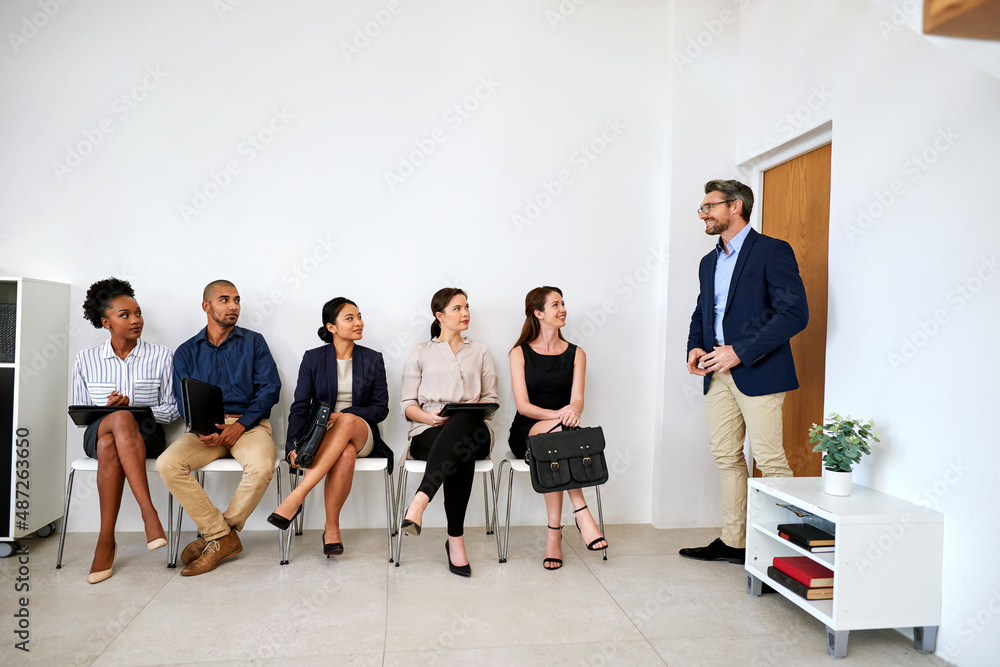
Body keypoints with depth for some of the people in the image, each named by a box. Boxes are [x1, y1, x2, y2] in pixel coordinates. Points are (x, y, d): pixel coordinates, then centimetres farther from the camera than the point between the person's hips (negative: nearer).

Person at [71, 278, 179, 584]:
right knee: (121, 420, -37)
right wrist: (113, 412, -11)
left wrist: (131, 404, -13)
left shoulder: (161, 356, 3)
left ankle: (106, 541, -31)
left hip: (146, 435, -1)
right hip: (97, 432, 1)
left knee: (109, 446, -37)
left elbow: (171, 410, 4)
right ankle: (149, 513, -39)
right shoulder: (86, 359, 7)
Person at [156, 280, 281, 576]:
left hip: (249, 424, -2)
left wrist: (241, 425, -15)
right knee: (167, 464, -26)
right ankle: (224, 536, -15)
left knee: (261, 466, -33)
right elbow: (184, 401, 6)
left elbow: (270, 388, 0)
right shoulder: (186, 351, 13)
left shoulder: (253, 342, 9)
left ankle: (215, 535, -9)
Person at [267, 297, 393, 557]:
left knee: (348, 421, -38)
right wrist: (294, 446, -17)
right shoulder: (313, 358, 6)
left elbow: (381, 408, 3)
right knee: (346, 453, -37)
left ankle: (297, 496, -39)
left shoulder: (373, 360, 8)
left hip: (361, 433, 1)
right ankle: (332, 527, -26)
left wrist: (342, 414, -14)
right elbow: (299, 407, 0)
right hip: (322, 436, 0)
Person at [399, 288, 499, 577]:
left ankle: (420, 501, -50)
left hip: (472, 431, 1)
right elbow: (406, 403, 11)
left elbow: (491, 399, 16)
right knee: (461, 455, -40)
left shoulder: (480, 351, 23)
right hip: (429, 433, -1)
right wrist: (428, 416, -13)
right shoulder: (421, 352, 18)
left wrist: (472, 411, -8)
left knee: (463, 421, -41)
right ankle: (456, 540, -37)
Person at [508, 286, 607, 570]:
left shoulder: (576, 354, 10)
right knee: (558, 429, -37)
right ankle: (582, 514, -38)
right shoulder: (520, 353, 3)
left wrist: (573, 411, -30)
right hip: (525, 432, -2)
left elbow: (577, 400, -3)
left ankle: (554, 533, -32)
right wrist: (556, 415, -28)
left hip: (560, 430, 2)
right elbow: (522, 405, -8)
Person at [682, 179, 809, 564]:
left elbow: (795, 313, -14)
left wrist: (740, 351, -18)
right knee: (726, 456, 10)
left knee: (770, 460, -5)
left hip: (758, 372, -7)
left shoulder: (772, 251, -6)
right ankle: (733, 542, 21)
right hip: (718, 373, 8)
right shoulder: (709, 262, 18)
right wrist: (695, 347, 4)